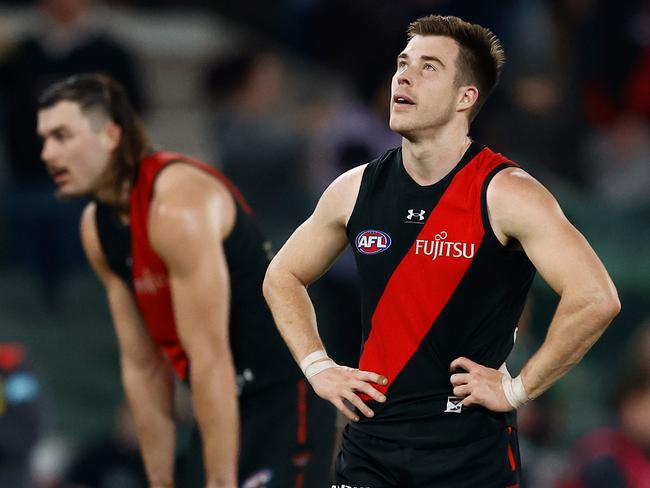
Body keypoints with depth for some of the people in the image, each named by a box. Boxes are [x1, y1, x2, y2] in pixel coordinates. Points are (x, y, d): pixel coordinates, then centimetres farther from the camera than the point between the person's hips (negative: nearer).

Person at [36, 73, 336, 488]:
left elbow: (210, 359, -24)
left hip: (284, 396, -10)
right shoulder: (97, 227, 7)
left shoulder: (179, 205, -21)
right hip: (228, 402, 10)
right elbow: (143, 366, 10)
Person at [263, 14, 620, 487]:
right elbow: (283, 276, 21)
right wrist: (318, 368, 8)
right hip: (371, 440, 4)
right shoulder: (356, 190, 5)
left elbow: (595, 298, -20)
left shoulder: (505, 194, -11)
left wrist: (517, 388, -15)